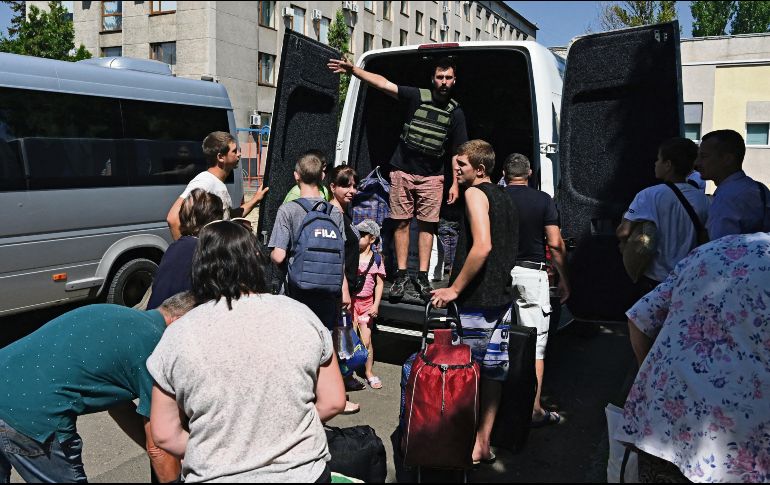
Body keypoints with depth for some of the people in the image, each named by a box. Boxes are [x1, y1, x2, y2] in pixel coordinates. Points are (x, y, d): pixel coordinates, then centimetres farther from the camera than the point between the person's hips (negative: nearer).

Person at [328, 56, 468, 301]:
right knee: (401, 222, 1)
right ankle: (401, 275, 8)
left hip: (432, 175, 1)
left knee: (427, 224, 0)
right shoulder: (417, 96, -1)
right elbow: (382, 83, -8)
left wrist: (455, 183, 1)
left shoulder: (455, 112, 4)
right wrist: (353, 69, -18)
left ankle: (422, 277, 7)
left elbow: (458, 151, 6)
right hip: (403, 170, 0)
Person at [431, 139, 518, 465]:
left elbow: (482, 246, -24)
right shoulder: (504, 197, 16)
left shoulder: (475, 193, -11)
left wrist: (454, 289, -20)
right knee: (492, 371, 11)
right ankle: (483, 443, 20)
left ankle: (471, 445, 7)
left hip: (475, 300, -9)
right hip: (501, 296, 9)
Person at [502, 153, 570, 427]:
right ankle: (534, 410, 7)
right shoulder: (543, 201, -1)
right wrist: (564, 279, 4)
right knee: (535, 345, 4)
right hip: (532, 274, -2)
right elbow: (555, 244, -6)